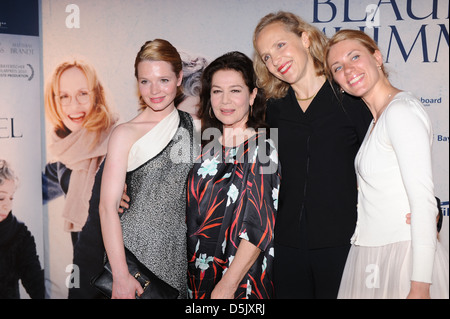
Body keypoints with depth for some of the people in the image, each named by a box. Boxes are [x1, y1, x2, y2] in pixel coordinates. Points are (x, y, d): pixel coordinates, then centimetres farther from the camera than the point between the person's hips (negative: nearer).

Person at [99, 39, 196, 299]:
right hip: (137, 247, -4)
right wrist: (121, 276, -17)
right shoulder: (126, 134, -9)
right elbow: (108, 207, -12)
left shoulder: (190, 124, 5)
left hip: (180, 251, 4)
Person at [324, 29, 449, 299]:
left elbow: (423, 202, -20)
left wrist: (419, 287, -21)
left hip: (403, 255, -8)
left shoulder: (401, 110, -15)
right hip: (373, 256, 8)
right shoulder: (378, 118, 14)